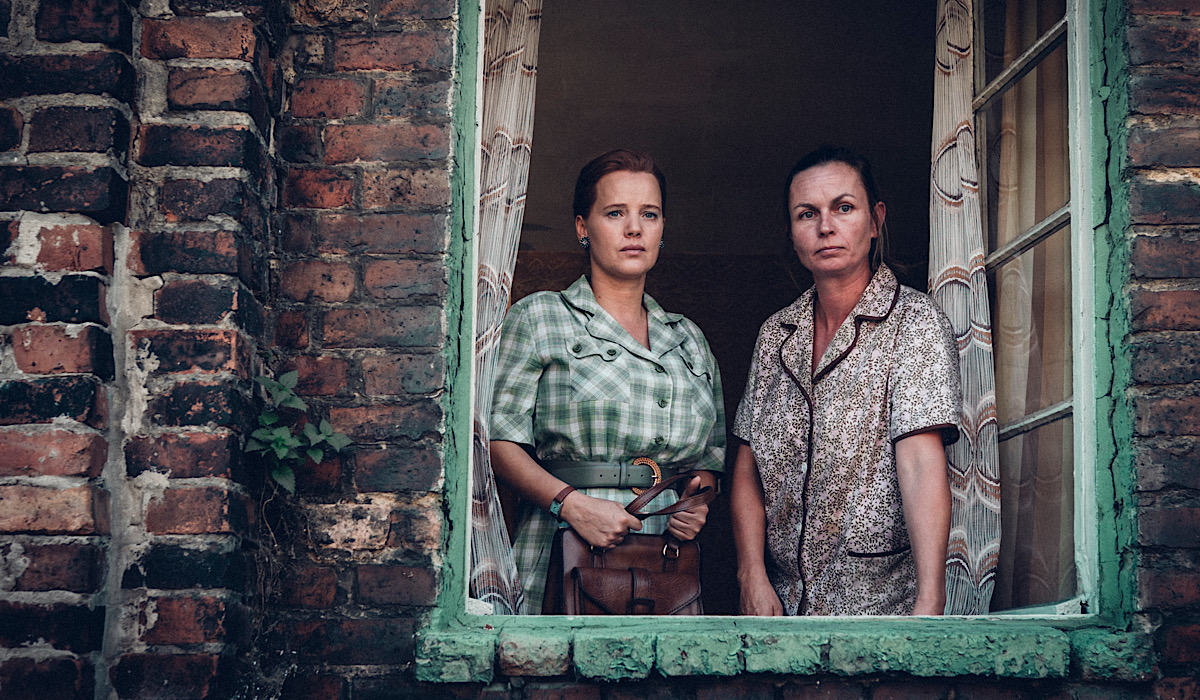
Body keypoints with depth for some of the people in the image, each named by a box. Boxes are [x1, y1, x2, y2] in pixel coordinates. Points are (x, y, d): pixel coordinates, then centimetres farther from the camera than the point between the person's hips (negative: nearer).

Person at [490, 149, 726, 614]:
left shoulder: (689, 339, 19)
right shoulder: (538, 318, 6)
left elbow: (712, 453, 23)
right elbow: (500, 440, -4)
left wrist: (699, 502, 1)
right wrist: (570, 502, -17)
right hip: (566, 565, -4)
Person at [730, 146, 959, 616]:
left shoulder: (914, 322, -9)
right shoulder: (776, 334, 6)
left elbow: (922, 463, -20)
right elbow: (748, 466, 6)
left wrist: (928, 603, -29)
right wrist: (753, 578, -7)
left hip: (879, 599, -4)